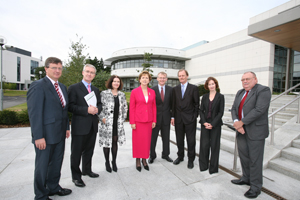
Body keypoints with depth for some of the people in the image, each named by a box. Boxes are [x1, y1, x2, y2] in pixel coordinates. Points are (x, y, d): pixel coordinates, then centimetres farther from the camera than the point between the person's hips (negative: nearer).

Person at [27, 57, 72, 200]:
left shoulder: (62, 87, 12)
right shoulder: (38, 86, -12)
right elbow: (34, 113, -17)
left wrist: (67, 127, 12)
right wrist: (39, 137, -19)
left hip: (60, 134, 8)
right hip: (46, 135, -7)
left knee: (57, 163, 21)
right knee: (42, 165, 11)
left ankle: (53, 188, 41)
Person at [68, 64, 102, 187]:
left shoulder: (96, 89, 13)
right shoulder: (74, 88, -5)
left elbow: (100, 104, 16)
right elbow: (70, 106, -13)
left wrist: (97, 109, -7)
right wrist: (86, 110, -23)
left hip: (93, 125, 6)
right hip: (79, 125, -6)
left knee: (89, 150, 19)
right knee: (76, 152, 8)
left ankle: (87, 170, 39)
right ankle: (76, 176, 26)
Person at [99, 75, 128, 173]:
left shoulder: (122, 95, 8)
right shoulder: (104, 93, -3)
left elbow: (125, 108, 13)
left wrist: (123, 119, 8)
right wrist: (102, 118, -10)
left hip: (118, 124, 3)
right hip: (106, 123, -3)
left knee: (115, 142, 10)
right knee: (107, 142, 7)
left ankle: (114, 162, 28)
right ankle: (107, 162, 28)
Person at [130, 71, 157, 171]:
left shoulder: (152, 92, 5)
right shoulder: (134, 92, -5)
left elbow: (154, 106, 8)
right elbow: (131, 108, -4)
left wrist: (154, 120, 5)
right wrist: (132, 122, -7)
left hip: (149, 121, 3)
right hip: (138, 120, -3)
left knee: (147, 141, 11)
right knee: (138, 141, 7)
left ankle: (144, 159, 29)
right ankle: (138, 160, 26)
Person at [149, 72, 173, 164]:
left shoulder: (170, 89, 2)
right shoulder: (152, 89, -6)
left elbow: (172, 103, 5)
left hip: (166, 117, 2)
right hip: (155, 117, -2)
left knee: (166, 138, 14)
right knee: (153, 138, 11)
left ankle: (165, 154, 34)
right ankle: (152, 155, 30)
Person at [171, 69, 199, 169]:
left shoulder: (194, 88, -2)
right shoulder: (175, 89, 7)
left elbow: (196, 104, -2)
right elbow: (173, 104, 7)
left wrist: (194, 117, -7)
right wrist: (173, 117, 4)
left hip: (190, 118, -3)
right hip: (178, 118, 3)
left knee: (191, 140, 7)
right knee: (179, 139, 15)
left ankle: (191, 159, 26)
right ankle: (180, 156, 34)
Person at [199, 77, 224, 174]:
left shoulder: (220, 97, 0)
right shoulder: (204, 96, 8)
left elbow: (221, 112, -4)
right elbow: (201, 110, 6)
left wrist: (212, 124, -11)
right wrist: (204, 122, -7)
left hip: (215, 124, -2)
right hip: (205, 124, 2)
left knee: (214, 145, 5)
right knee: (204, 145, 4)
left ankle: (213, 167, 21)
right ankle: (203, 165, 22)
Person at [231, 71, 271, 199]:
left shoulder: (263, 90, -9)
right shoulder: (240, 93, 13)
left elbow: (259, 109, -21)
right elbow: (234, 109, 7)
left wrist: (242, 122, -19)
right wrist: (236, 122, -10)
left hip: (255, 131, -7)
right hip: (241, 131, 7)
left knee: (255, 159, 4)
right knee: (244, 156, 18)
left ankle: (256, 186, 21)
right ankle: (246, 178, 37)